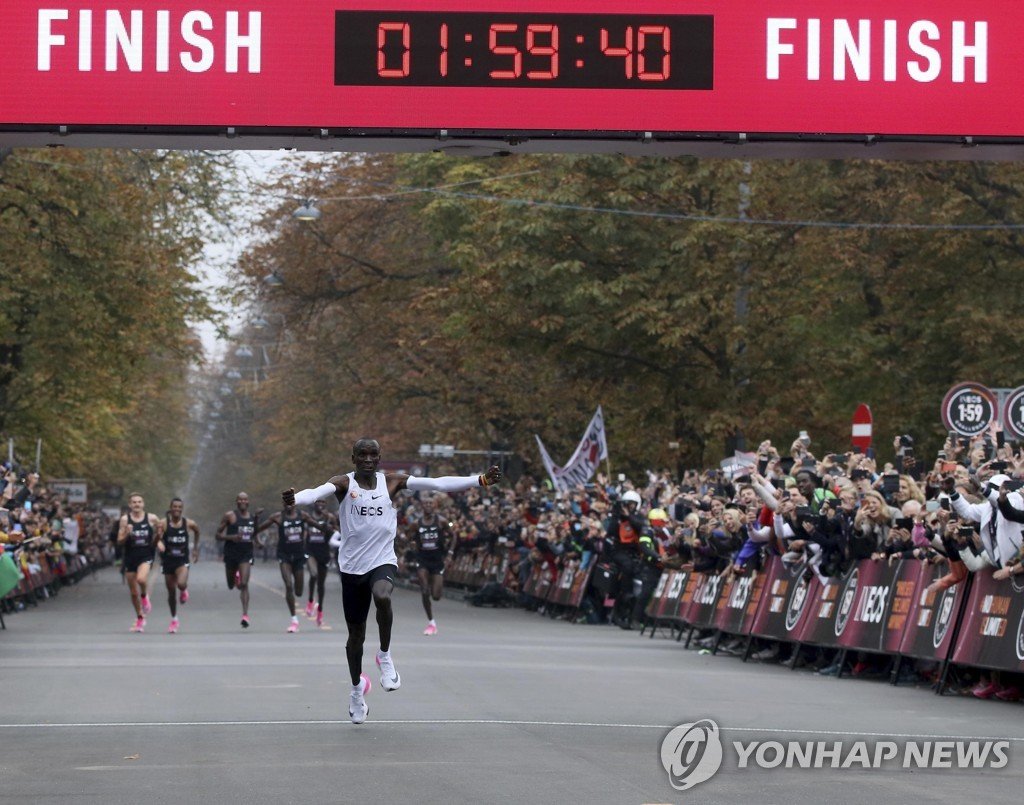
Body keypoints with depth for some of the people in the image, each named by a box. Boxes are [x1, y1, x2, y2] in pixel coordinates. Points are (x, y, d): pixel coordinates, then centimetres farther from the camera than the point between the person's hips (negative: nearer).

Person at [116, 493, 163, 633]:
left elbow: (155, 542, 11)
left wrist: (158, 533, -10)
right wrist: (127, 534, -17)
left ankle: (145, 596, 1)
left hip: (146, 555, -2)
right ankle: (140, 619, 27)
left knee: (141, 579, -32)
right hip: (130, 557, 2)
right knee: (133, 592, 8)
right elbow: (120, 541, 1)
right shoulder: (125, 519, -1)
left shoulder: (151, 518, -1)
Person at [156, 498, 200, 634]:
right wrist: (159, 545, -28)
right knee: (171, 591, 9)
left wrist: (195, 549, 19)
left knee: (181, 584, -28)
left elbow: (197, 531, 17)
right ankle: (174, 620, 27)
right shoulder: (164, 524, -8)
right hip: (168, 560, 1)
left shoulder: (189, 524, -4)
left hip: (182, 561, -1)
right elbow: (157, 540, -5)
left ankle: (184, 591, 12)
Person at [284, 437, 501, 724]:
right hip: (352, 566, 0)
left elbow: (436, 484, -2)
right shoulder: (343, 484, -5)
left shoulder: (392, 482, 2)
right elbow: (318, 492, -26)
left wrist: (480, 480, -8)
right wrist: (295, 499, -49)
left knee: (382, 597, -35)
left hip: (383, 561, 0)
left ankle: (385, 656, -12)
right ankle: (356, 689, 33)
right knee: (356, 634, 9)